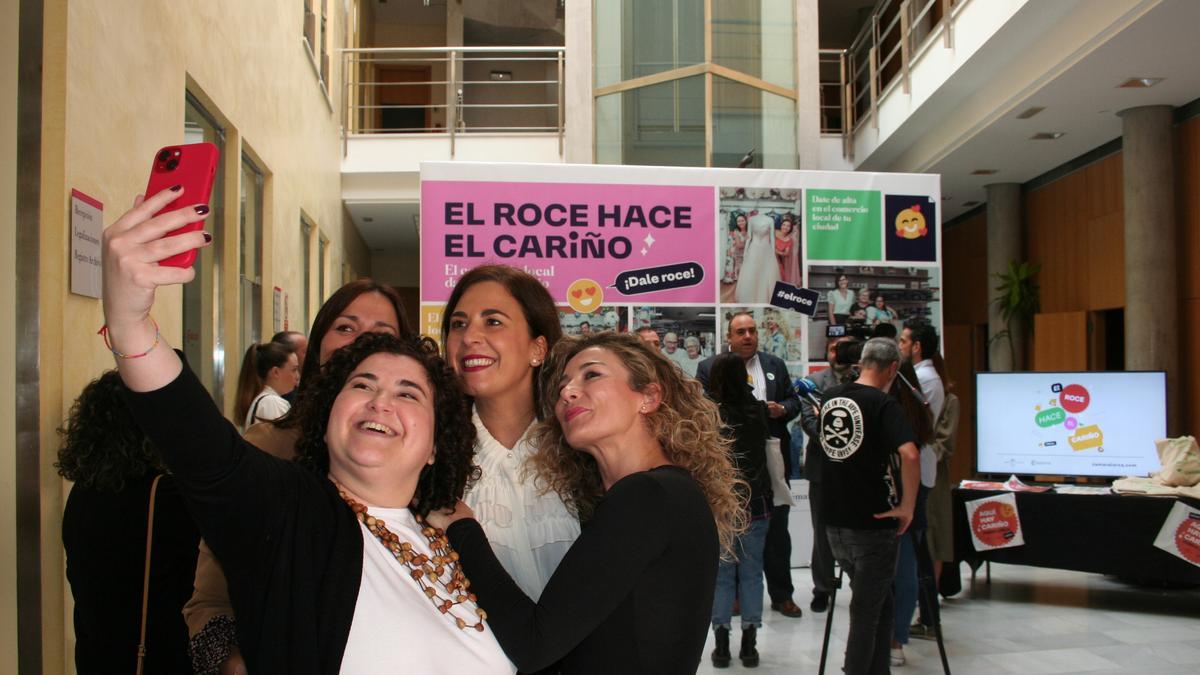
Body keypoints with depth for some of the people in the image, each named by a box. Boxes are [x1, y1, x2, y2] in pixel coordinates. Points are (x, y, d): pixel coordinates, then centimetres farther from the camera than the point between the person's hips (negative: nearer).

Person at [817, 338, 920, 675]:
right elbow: (909, 455, -28)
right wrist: (907, 507, -19)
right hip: (873, 524, -6)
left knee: (880, 605, 21)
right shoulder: (883, 404, -15)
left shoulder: (830, 398, 6)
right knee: (867, 613, 6)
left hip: (834, 522, 6)